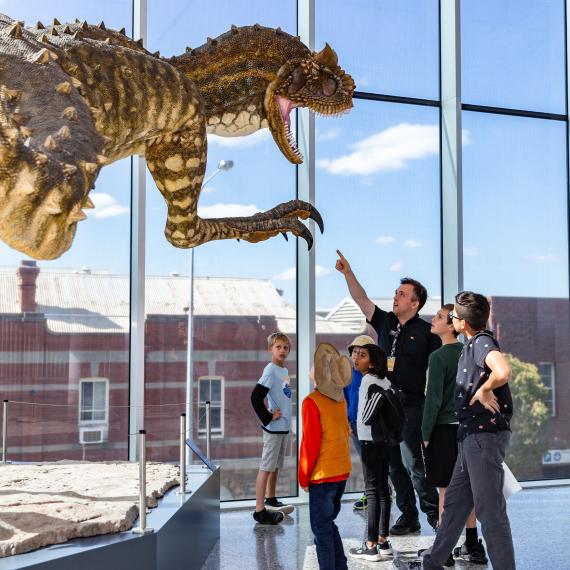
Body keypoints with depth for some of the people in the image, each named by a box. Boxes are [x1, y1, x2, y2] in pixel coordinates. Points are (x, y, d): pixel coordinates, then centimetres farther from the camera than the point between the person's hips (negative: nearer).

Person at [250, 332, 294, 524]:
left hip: (284, 426, 9)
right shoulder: (270, 371, -16)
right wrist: (268, 417, -17)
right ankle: (259, 510, -3)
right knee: (266, 467, -6)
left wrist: (283, 414, 10)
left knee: (276, 465, 19)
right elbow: (255, 397, -24)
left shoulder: (284, 370, 11)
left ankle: (271, 500, 33)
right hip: (273, 427, -9)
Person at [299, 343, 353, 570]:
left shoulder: (312, 402, -16)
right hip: (342, 471, 7)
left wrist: (303, 478, -3)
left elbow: (310, 443, -14)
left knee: (321, 529, 2)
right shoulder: (341, 400, 5)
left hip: (323, 475, -7)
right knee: (328, 523, 19)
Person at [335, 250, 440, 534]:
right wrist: (348, 273, 0)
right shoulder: (385, 322, 12)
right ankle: (408, 516, 17)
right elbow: (362, 300, 9)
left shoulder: (426, 332, -1)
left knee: (412, 461, -10)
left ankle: (434, 512, 4)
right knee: (393, 464, 8)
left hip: (412, 407, -6)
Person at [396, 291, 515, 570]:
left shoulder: (483, 342, -17)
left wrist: (484, 390, -21)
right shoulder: (472, 344, 13)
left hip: (485, 434, -10)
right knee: (455, 502, 17)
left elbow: (503, 372, -36)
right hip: (472, 434, 10)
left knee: (489, 509, -3)